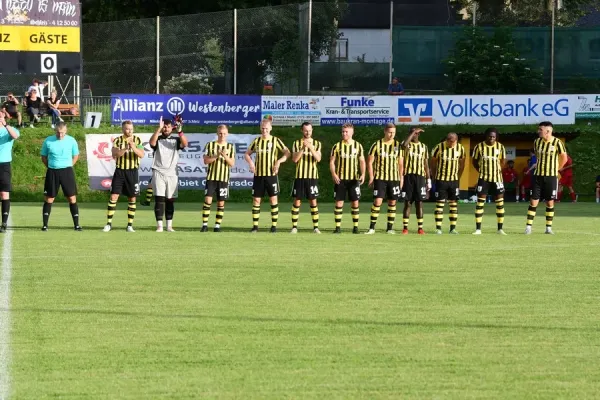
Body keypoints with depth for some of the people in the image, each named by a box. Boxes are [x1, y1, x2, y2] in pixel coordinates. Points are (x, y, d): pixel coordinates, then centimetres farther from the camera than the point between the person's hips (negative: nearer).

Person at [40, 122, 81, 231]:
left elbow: (76, 156, 13)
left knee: (72, 198, -3)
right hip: (52, 172, 0)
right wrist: (51, 166, 1)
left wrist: (68, 166, 3)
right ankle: (44, 225, 9)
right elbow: (44, 157, 11)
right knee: (48, 199, 3)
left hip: (67, 172, 0)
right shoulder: (48, 141, -1)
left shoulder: (71, 141, 0)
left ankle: (76, 225, 3)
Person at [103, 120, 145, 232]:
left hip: (133, 171, 1)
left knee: (132, 198, 2)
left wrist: (133, 147, -25)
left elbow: (141, 155, -8)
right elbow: (114, 155, -11)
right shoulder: (117, 141, 2)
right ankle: (109, 224, -1)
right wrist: (125, 149, -27)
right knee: (113, 197, -6)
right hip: (120, 170, -1)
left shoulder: (137, 140, 3)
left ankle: (130, 225, 9)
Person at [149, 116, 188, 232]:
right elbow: (152, 142, -19)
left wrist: (179, 131, -28)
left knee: (170, 200, 6)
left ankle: (169, 226, 12)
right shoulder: (157, 139, 4)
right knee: (159, 199, -8)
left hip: (172, 174, 2)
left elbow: (185, 144, -13)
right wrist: (159, 128, -28)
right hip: (159, 173, -2)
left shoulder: (176, 140, 8)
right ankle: (159, 225, -9)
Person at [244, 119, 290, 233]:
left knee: (273, 199, -2)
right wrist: (251, 163, -2)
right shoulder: (256, 141, 8)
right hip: (258, 175, 2)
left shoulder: (275, 141, 0)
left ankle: (274, 225, 4)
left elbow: (287, 153, -3)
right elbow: (247, 154, 18)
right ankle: (255, 225, 6)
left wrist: (279, 161, -19)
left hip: (271, 175, -2)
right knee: (256, 200, 1)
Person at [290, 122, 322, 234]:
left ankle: (315, 227, 4)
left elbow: (318, 158, -8)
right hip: (299, 176, 0)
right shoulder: (297, 143, 6)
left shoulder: (317, 144, 6)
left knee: (313, 201, 0)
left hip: (312, 177, 0)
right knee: (297, 201, 0)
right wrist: (303, 148, -17)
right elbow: (294, 159, -5)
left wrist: (310, 147, -21)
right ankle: (294, 226, 5)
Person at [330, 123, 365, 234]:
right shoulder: (337, 146, 3)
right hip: (340, 179, 0)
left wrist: (363, 174, -10)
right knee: (339, 203, -2)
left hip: (354, 179, 0)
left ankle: (355, 227, 6)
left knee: (355, 203, 0)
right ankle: (338, 227, 2)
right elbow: (332, 161, 3)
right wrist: (334, 174, -12)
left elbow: (362, 161, 6)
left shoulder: (358, 146, 5)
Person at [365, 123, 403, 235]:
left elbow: (400, 163, 10)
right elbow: (369, 162, 2)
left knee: (392, 203, 4)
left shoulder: (398, 145, 6)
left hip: (394, 178, 3)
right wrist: (371, 177, -4)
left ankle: (390, 228, 11)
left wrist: (401, 178, 6)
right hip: (380, 178, -3)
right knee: (377, 201, -11)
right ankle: (372, 228, -7)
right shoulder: (377, 145, -1)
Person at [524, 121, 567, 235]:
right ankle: (528, 226, 0)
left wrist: (556, 169, 3)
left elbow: (564, 158, 1)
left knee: (550, 202, 2)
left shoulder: (557, 143, -9)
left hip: (551, 176, -3)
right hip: (538, 175, 3)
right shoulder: (537, 142, 3)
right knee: (533, 201, -2)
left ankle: (549, 227, 11)